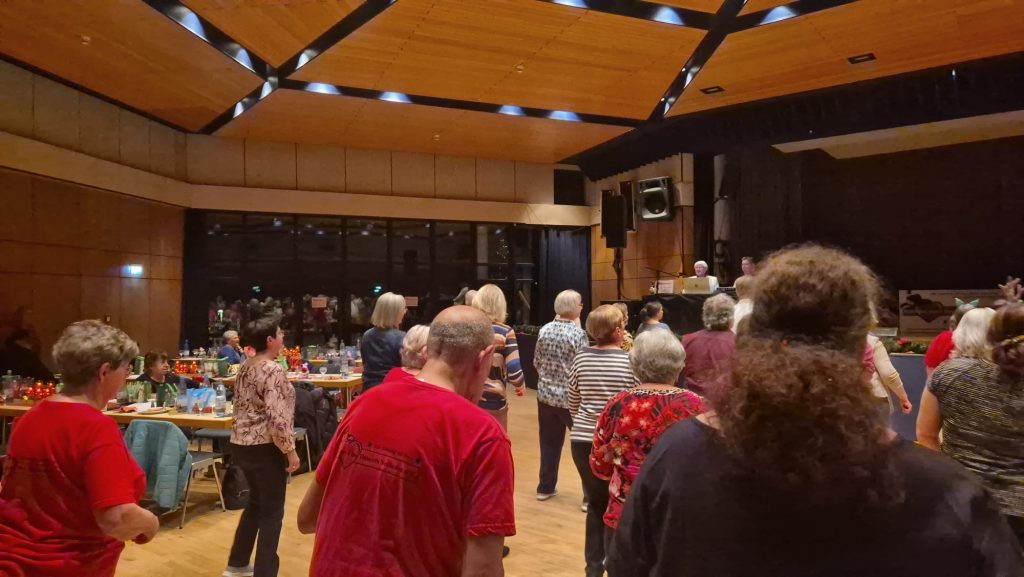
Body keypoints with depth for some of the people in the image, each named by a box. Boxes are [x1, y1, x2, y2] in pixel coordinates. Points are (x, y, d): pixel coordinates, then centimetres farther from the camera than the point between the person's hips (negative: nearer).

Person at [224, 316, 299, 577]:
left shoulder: (245, 367, 8)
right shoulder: (273, 370, -19)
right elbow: (277, 417, -24)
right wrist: (290, 450, -17)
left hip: (241, 444, 9)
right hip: (265, 447, -9)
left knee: (256, 502, 24)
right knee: (272, 511, 4)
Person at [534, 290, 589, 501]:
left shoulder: (545, 330, 0)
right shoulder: (578, 333, -16)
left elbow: (537, 362, 8)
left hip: (546, 394, 5)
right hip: (570, 398, -5)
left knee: (549, 443, 16)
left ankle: (545, 488, 25)